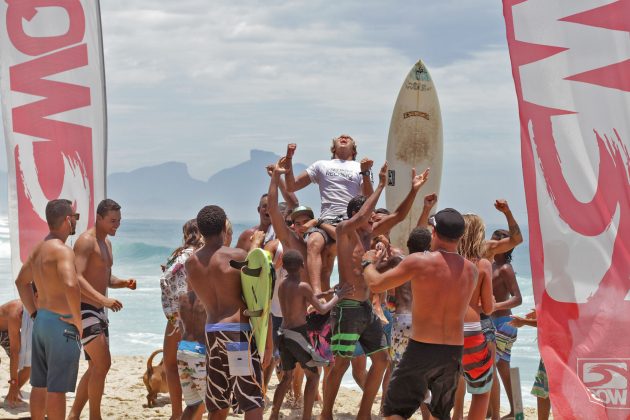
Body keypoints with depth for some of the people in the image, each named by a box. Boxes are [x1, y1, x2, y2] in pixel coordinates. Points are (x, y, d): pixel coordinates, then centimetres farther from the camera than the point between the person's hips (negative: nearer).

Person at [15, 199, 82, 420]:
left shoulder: (39, 248, 12)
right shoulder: (62, 250, -17)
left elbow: (22, 281, 26)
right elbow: (71, 285, -32)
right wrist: (77, 320, -19)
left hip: (41, 320, 9)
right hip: (62, 324, -9)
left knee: (40, 385, 15)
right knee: (57, 388, -5)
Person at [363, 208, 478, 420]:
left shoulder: (418, 262, -12)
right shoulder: (471, 271, 3)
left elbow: (376, 284, -4)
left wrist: (368, 262, 19)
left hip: (421, 349, -4)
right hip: (454, 352, 5)